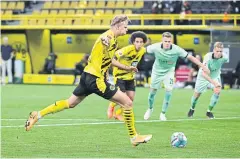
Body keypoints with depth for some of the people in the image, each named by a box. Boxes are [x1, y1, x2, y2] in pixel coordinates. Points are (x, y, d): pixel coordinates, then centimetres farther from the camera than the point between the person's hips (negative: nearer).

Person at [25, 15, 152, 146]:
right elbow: (95, 59, -26)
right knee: (127, 102, -6)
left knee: (70, 103, 19)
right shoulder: (107, 38, -17)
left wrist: (126, 67, 29)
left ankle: (37, 115, 18)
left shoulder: (112, 38, 14)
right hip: (95, 78, -10)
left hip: (87, 76, 10)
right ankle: (134, 137, 2)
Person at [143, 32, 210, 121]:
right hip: (157, 71, 1)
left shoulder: (176, 49, -27)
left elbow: (190, 57, -20)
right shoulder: (156, 47, -27)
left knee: (168, 90, -16)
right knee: (152, 91, 7)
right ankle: (150, 109, 38)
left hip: (169, 71, -1)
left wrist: (202, 66, -19)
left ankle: (163, 113, 1)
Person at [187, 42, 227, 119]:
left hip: (215, 75, 3)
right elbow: (204, 73, -45)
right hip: (204, 76, -3)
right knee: (197, 94, 9)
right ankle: (192, 109, 41)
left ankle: (209, 111, 0)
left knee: (217, 91, -19)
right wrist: (214, 82, -54)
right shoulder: (208, 57, -40)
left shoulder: (224, 58, -26)